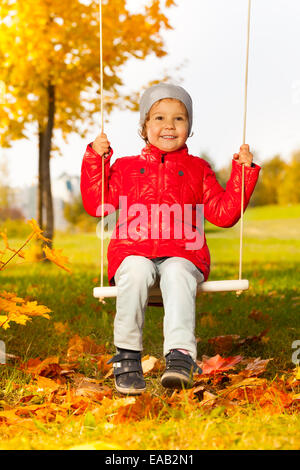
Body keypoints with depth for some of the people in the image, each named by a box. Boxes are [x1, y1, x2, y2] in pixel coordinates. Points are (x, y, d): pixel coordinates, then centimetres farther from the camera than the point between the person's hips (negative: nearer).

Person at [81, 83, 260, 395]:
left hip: (181, 254, 0)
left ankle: (180, 356, -43)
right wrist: (96, 158, 9)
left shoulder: (197, 169, 22)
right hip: (134, 251, 1)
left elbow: (225, 213, 15)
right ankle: (127, 357, -26)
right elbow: (96, 204, 14)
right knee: (135, 272, -34)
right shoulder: (126, 167, 23)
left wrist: (243, 171, 9)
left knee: (177, 275, -35)